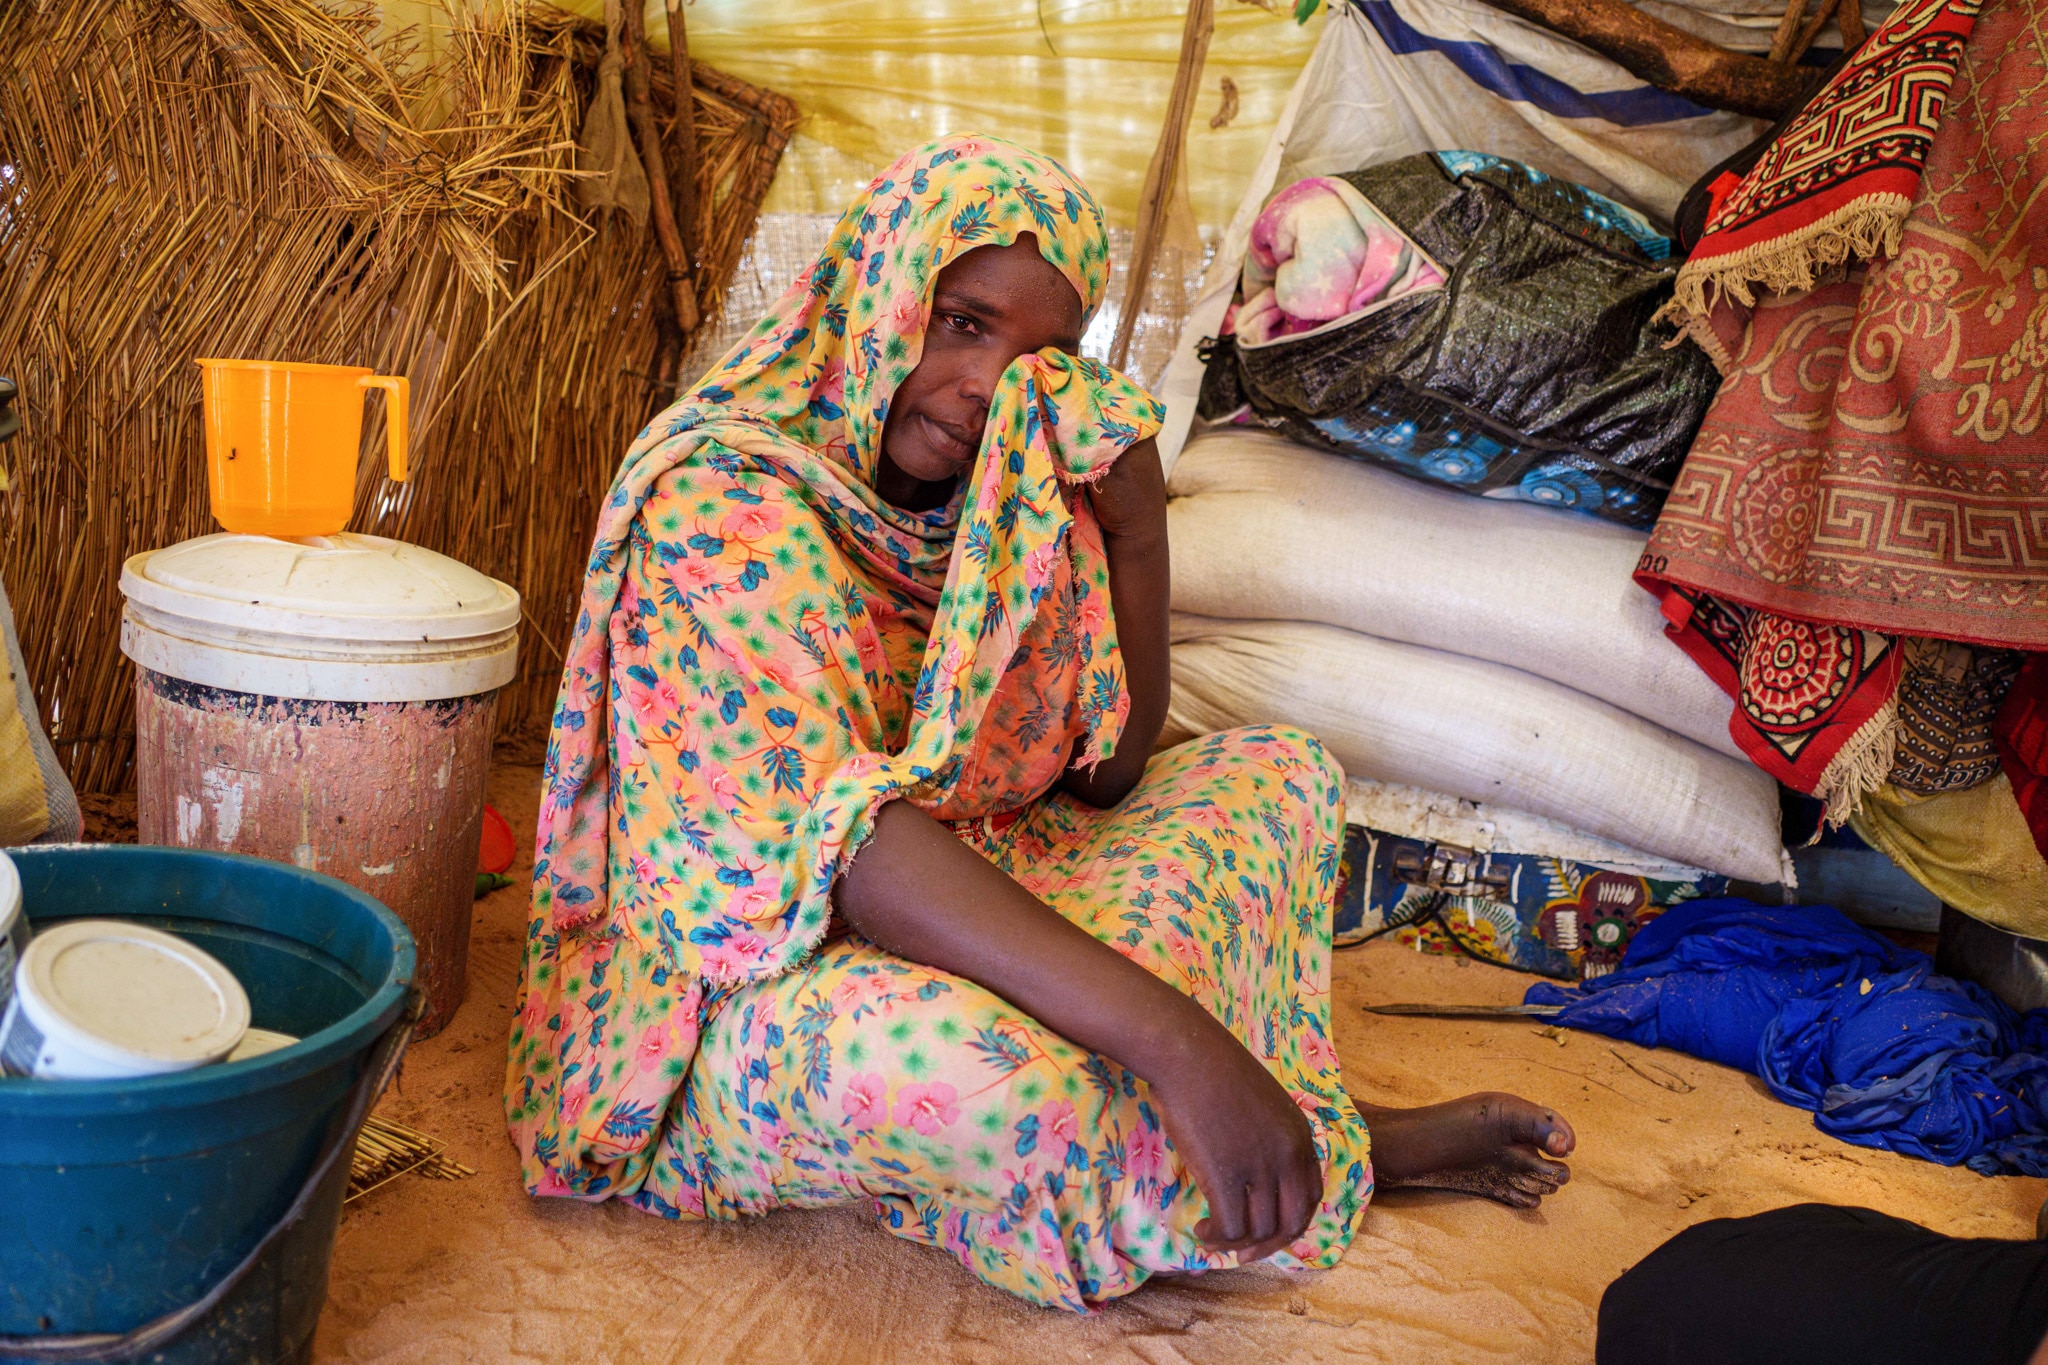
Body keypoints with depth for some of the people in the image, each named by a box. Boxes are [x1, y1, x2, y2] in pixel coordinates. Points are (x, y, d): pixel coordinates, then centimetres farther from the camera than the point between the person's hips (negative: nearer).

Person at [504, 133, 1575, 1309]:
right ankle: (1327, 1152, -5)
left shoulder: (1002, 499, 3)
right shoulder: (725, 502, -20)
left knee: (1278, 770, 5)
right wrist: (1172, 1038, -41)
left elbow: (1107, 777, 4)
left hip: (961, 897, 8)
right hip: (749, 981, -7)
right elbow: (835, 832, -33)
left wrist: (1135, 531, -11)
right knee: (1012, 1076, -37)